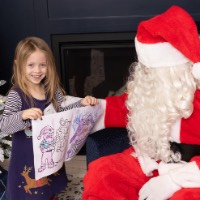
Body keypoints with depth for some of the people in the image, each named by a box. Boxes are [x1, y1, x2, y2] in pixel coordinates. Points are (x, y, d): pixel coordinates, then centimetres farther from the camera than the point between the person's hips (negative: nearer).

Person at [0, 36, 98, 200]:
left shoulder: (53, 90, -4)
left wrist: (81, 103, -10)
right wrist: (22, 115, -43)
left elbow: (63, 111, 6)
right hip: (27, 156, -5)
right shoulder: (16, 95, -19)